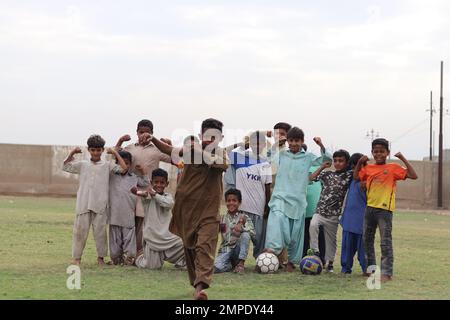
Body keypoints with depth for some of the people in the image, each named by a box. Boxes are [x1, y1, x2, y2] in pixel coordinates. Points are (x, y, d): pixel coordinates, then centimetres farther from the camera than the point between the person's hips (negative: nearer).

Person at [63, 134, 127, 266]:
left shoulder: (107, 165, 9)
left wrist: (115, 153, 2)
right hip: (83, 204, 1)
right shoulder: (82, 164, 14)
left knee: (100, 230, 3)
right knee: (80, 230, 1)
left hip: (100, 205, -1)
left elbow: (123, 168, -1)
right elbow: (65, 166, 20)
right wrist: (72, 153, 9)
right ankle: (77, 257, 7)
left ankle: (100, 257, 14)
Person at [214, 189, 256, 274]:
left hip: (237, 249, -1)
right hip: (225, 249, 1)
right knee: (217, 268, -29)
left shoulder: (244, 217, 1)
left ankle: (241, 263, -19)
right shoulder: (223, 218, 9)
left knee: (245, 235, -30)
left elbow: (253, 235, -10)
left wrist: (242, 227, -27)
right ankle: (231, 265, 5)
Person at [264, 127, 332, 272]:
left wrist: (321, 146, -6)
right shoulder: (281, 155, 12)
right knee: (277, 218, -31)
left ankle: (292, 261, 19)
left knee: (296, 231, 4)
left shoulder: (308, 157, 10)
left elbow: (327, 160, 10)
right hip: (280, 196, -1)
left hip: (298, 199, 1)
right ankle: (272, 248, -42)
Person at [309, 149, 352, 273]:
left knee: (331, 239, 8)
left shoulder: (349, 175, 1)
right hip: (320, 210, 1)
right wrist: (322, 167, 7)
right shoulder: (327, 174, 9)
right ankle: (315, 252, -20)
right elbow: (311, 178, 9)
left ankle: (330, 263, 21)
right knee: (313, 225, -28)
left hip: (334, 214, -1)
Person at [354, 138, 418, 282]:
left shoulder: (393, 168, -6)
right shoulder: (368, 168, 8)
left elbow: (413, 175, -11)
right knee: (367, 240, 15)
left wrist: (403, 159, -12)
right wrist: (360, 162, 9)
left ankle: (387, 273, -2)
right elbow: (356, 177, 20)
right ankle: (371, 268, 28)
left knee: (386, 242, -5)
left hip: (385, 209, -6)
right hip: (370, 207, 6)